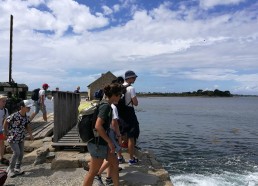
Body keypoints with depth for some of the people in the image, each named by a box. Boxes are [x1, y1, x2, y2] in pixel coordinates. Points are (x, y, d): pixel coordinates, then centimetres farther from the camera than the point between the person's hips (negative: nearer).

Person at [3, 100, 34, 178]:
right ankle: (11, 169, 6)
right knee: (16, 152, -14)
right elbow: (6, 122, -12)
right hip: (12, 138, -7)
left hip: (21, 138, 7)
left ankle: (17, 168, 27)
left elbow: (27, 126, 7)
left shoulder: (26, 117, -4)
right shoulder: (14, 116, -25)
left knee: (21, 153, 9)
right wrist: (6, 132, -4)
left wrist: (31, 135, -4)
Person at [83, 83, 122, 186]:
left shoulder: (104, 103, 8)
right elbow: (98, 126, -28)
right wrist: (110, 141, -20)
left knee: (114, 163, 18)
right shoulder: (106, 106, -21)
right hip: (98, 143, -10)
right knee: (93, 172, 5)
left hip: (102, 142, 10)